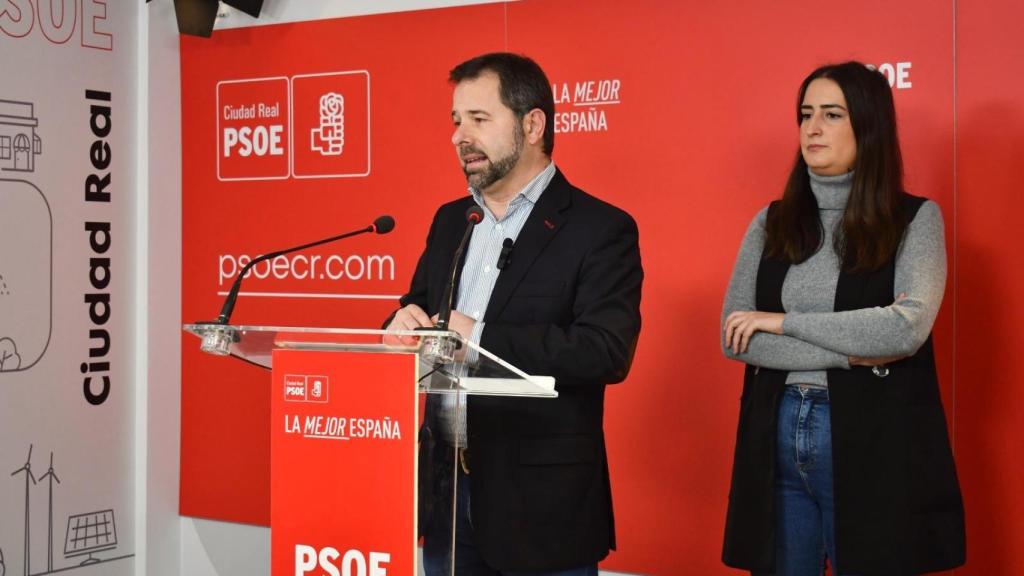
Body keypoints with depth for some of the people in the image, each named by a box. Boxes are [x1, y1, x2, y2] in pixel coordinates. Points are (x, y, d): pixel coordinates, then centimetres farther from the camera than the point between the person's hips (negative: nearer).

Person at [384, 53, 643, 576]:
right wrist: (404, 325, -7)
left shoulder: (600, 229, -10)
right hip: (445, 486, 6)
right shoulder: (449, 220, 12)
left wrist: (478, 336, -22)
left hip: (542, 500, -6)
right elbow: (419, 310, 18)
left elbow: (608, 351, -21)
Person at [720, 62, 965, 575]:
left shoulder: (914, 219, -2)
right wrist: (854, 354, -12)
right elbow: (733, 337, -3)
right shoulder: (770, 224, 7)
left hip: (872, 443, -3)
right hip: (776, 439, 3)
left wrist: (783, 321, -12)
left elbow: (907, 329, -17)